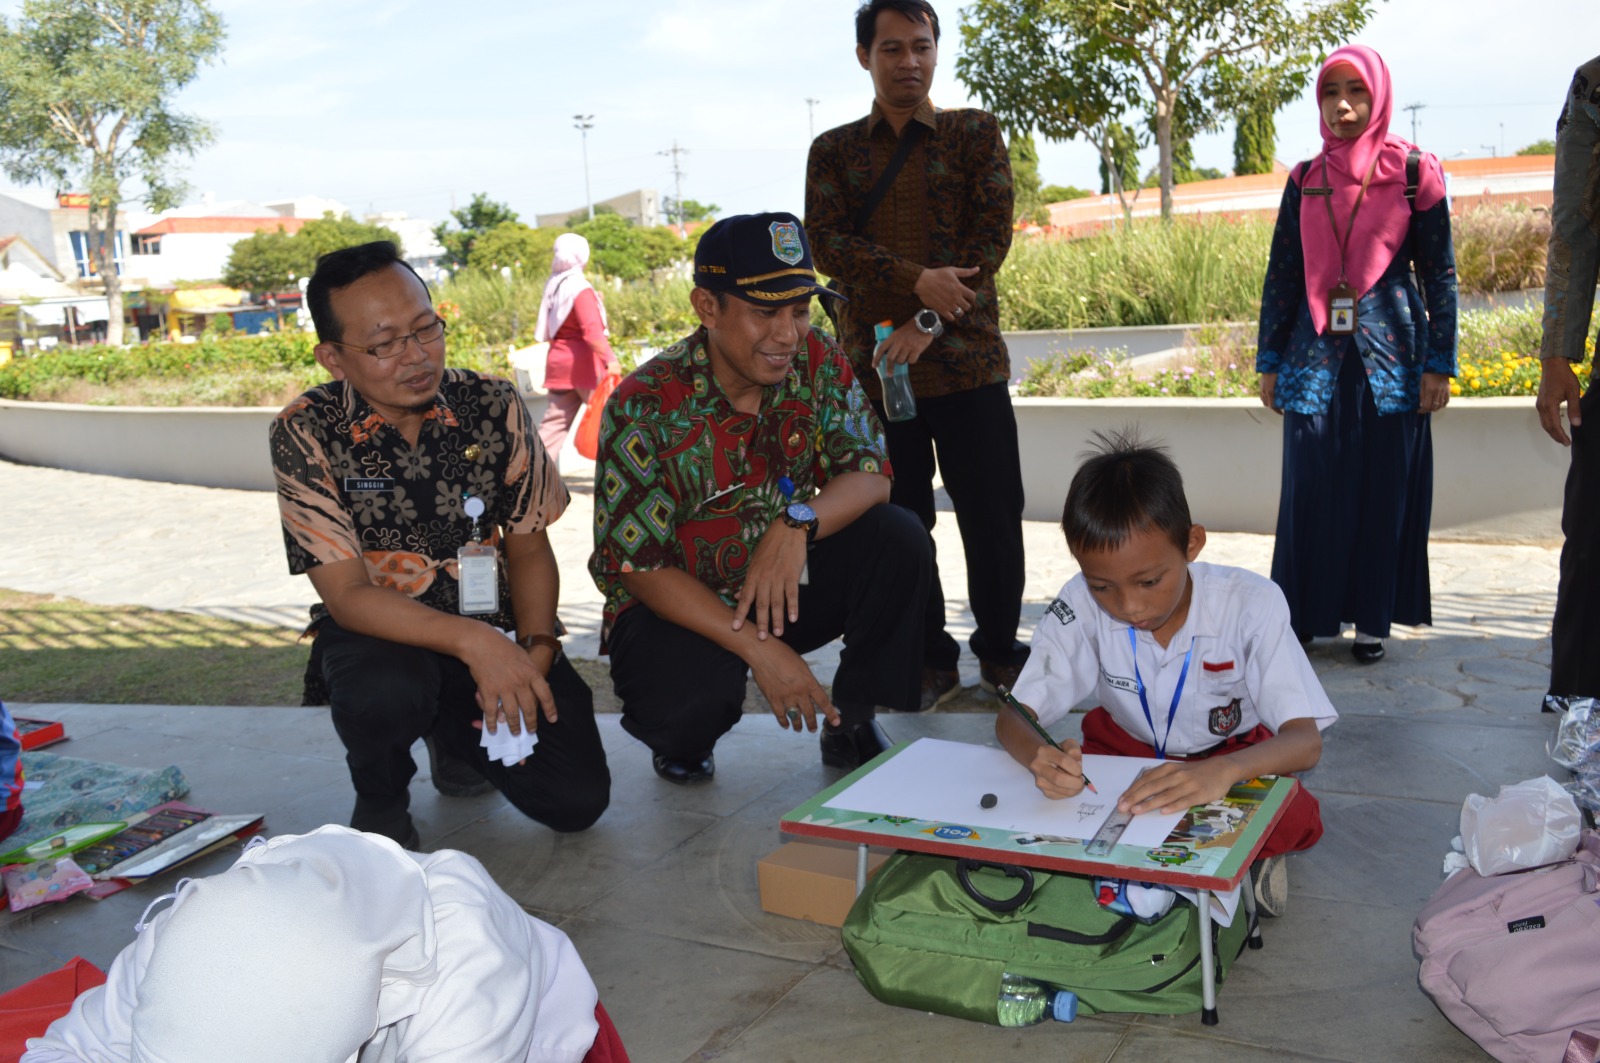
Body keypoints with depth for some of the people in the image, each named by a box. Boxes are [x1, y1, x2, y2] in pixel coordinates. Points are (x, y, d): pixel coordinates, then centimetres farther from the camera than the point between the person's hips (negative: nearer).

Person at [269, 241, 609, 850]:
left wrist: (535, 650, -17)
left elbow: (529, 547, 1)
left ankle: (458, 736, 23)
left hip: (495, 634, 3)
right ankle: (381, 806, -1)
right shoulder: (306, 433, -14)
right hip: (378, 633, -2)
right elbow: (347, 595, -19)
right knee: (385, 688, -38)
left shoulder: (493, 406, -6)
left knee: (577, 800, -10)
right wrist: (471, 640, -33)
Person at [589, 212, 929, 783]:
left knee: (897, 538, -20)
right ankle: (682, 740, 6)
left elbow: (870, 473, -12)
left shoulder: (818, 364, -8)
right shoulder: (644, 407, -21)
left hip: (782, 585, 4)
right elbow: (641, 568, -21)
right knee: (698, 694, -35)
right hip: (675, 606, -4)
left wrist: (798, 522, -35)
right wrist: (758, 648, -30)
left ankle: (852, 725, -1)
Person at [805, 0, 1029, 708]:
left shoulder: (976, 135, 10)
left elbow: (991, 236, -1)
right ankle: (928, 661, 18)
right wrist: (918, 281, -17)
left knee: (993, 513, 2)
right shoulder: (833, 151, 11)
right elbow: (826, 245, -3)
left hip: (967, 358, -1)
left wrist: (930, 319, -13)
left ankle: (999, 648, 21)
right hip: (872, 360, 1)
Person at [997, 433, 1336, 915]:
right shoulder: (1082, 605, -22)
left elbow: (1306, 741, -30)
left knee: (1296, 818, -34)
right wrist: (1039, 756, -46)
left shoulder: (1250, 603, -25)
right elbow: (1012, 717, -19)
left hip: (1232, 759, -2)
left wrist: (1223, 771, -53)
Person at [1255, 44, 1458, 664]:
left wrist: (1439, 364, -4)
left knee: (1383, 488, 3)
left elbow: (1439, 272, 0)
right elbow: (1282, 275, 10)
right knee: (1310, 488, 2)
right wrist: (1269, 362, 7)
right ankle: (1306, 613, 11)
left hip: (1389, 353, -2)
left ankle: (1372, 619, 14)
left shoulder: (1413, 173, 1)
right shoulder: (1305, 181, 8)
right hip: (1317, 355, 2)